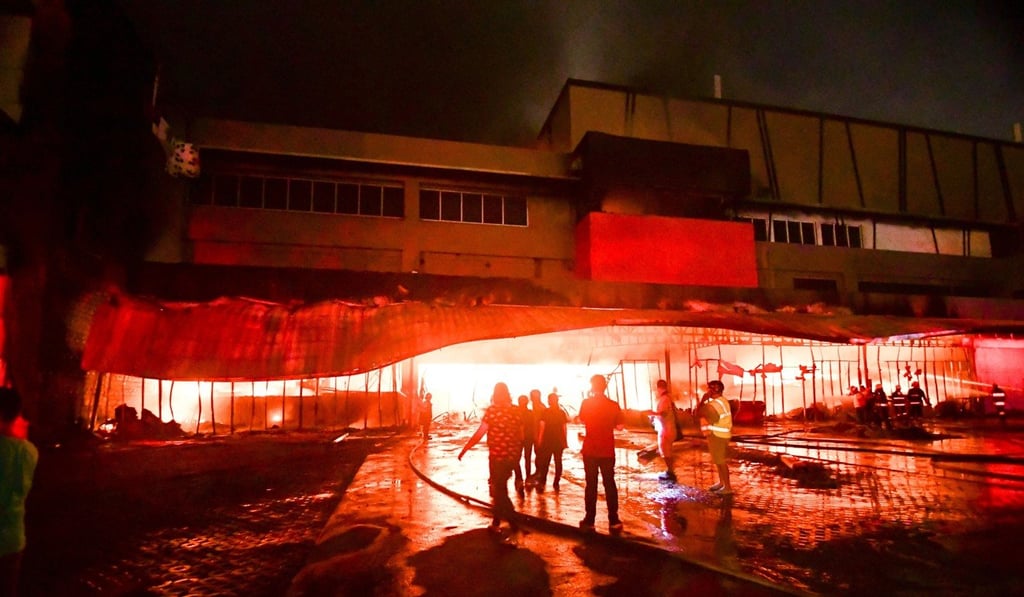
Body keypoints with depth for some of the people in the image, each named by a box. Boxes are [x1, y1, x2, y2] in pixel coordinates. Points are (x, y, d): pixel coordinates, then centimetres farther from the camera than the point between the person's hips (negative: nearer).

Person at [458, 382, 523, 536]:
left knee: (499, 491, 7)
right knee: (499, 488, 21)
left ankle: (513, 522, 1)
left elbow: (479, 434, -15)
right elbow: (521, 436, 8)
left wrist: (464, 450, -7)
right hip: (512, 456, 6)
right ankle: (496, 522, 31)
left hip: (497, 456, -6)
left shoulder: (492, 410, -12)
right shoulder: (516, 411, 4)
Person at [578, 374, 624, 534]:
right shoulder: (613, 405, -6)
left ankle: (589, 521, 8)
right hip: (607, 451, 1)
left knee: (591, 485, 7)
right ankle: (614, 521, 8)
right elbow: (619, 426, 1)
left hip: (590, 450, 0)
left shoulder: (586, 403, -7)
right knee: (609, 484, 9)